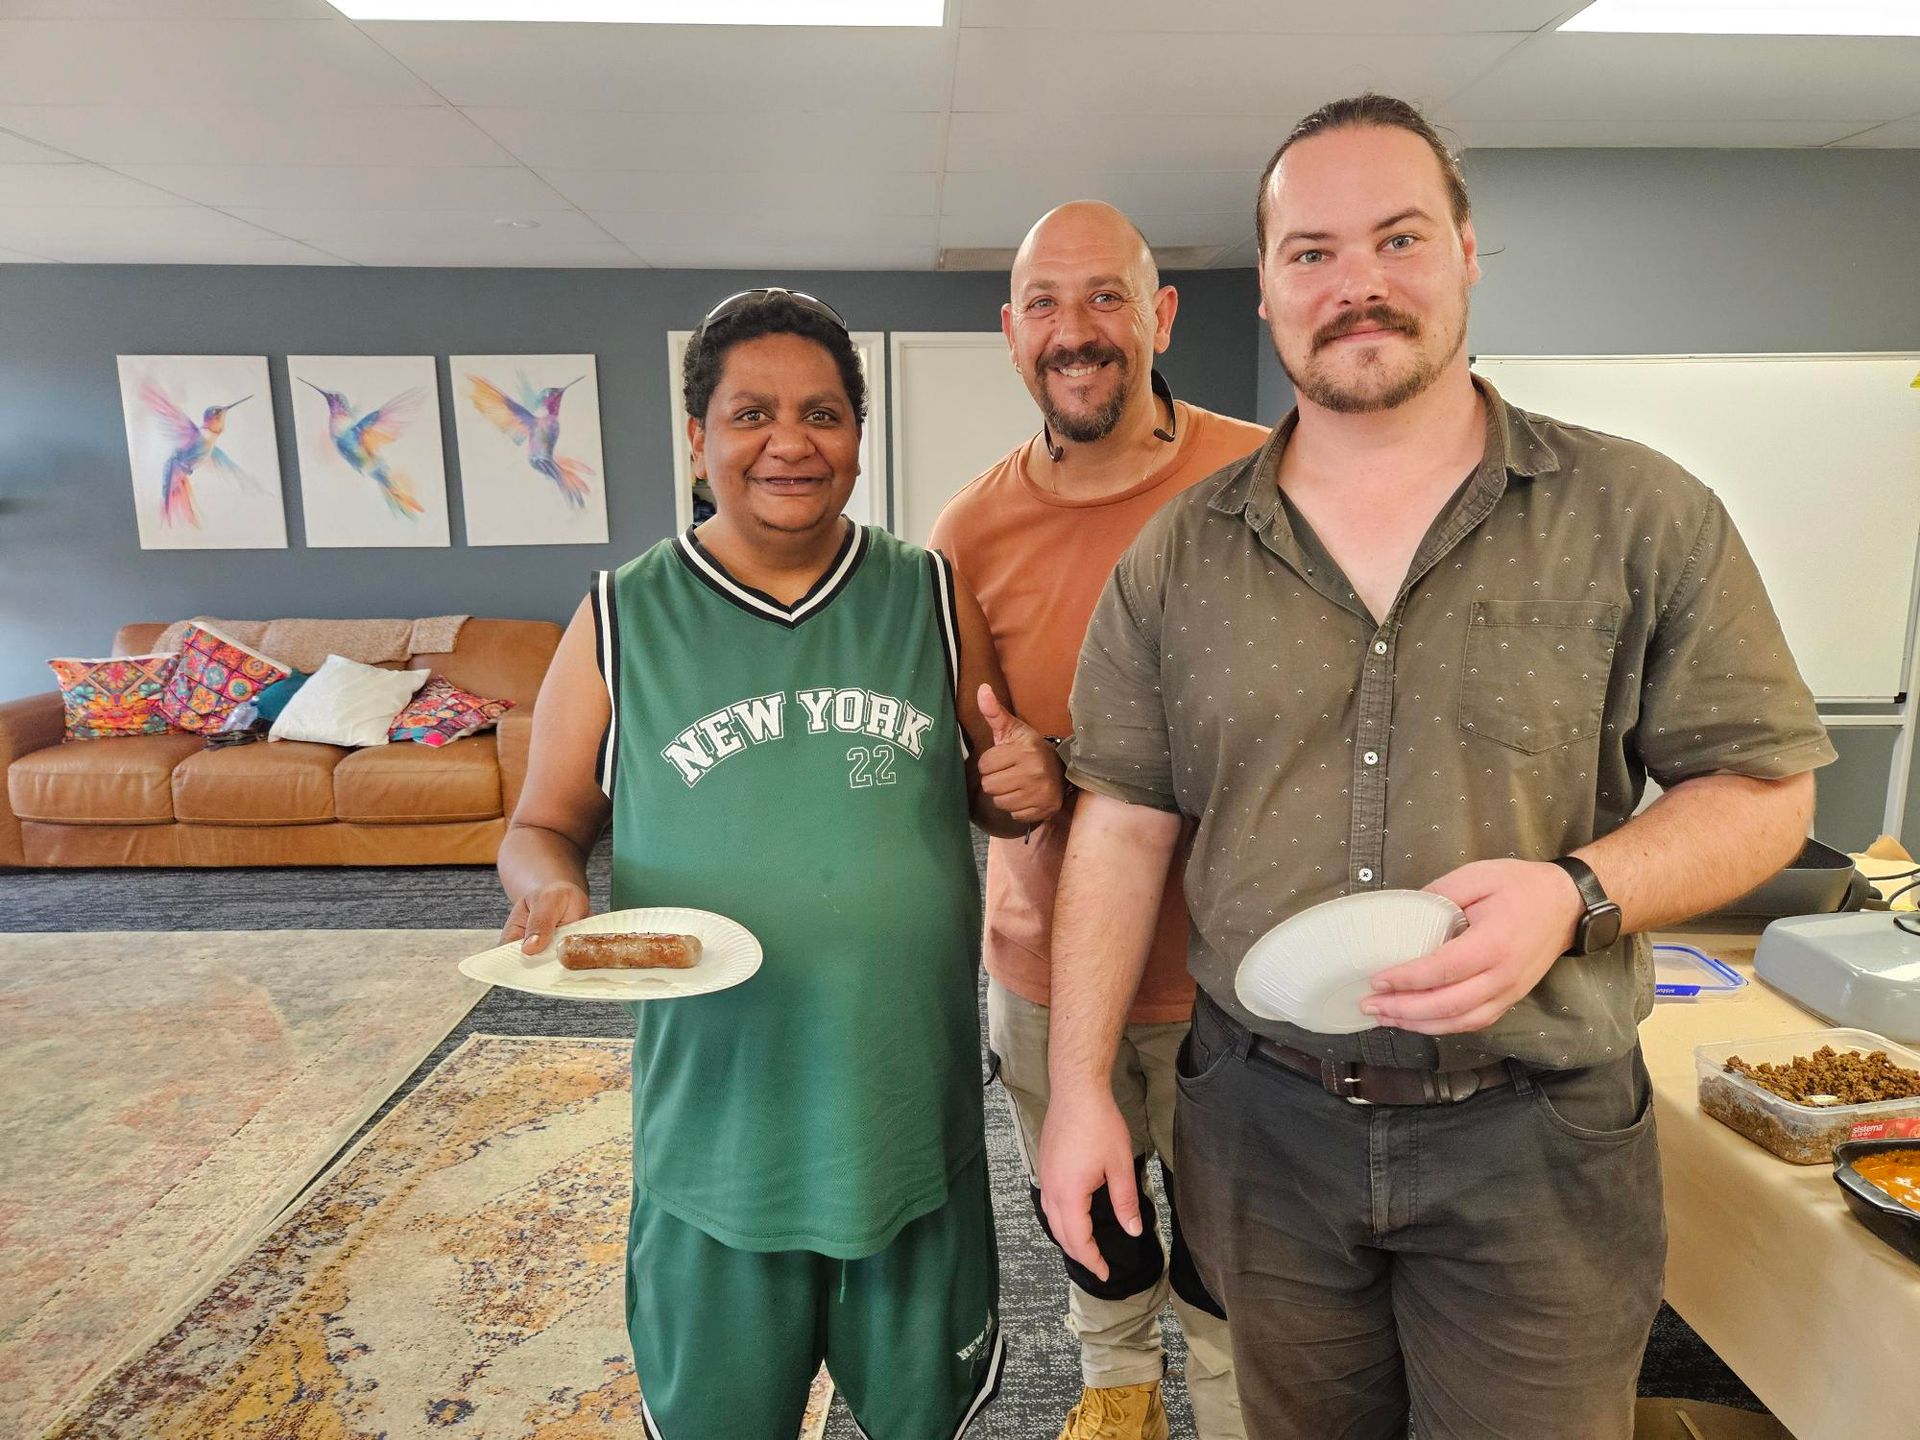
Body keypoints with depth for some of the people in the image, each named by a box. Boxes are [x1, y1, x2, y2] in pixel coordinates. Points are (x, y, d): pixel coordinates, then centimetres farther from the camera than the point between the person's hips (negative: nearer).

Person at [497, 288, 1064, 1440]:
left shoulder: (932, 598, -1)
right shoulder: (622, 622, -4)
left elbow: (989, 791, 8)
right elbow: (544, 827, 4)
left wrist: (1026, 785, -14)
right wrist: (554, 890, -18)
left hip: (914, 1109, 1)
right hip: (716, 1118, -1)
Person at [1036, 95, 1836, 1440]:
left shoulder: (1644, 516, -6)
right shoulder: (1178, 555, -2)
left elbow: (1762, 784, -2)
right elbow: (1124, 825, -1)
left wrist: (1577, 893, -22)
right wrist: (1080, 1087, -2)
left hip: (1535, 1138, -1)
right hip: (1263, 1117, 2)